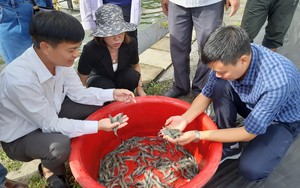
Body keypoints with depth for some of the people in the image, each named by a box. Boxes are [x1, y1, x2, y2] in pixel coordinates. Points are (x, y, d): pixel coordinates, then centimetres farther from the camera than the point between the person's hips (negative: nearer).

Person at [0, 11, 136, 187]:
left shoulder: (59, 58, -19)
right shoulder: (20, 79, -38)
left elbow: (79, 93, -5)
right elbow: (51, 125, -28)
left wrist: (112, 94, -15)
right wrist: (97, 126, -31)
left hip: (52, 114, 6)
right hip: (20, 137, -6)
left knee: (99, 106, -3)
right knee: (60, 146, -34)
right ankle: (50, 168, 4)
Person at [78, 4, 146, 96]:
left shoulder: (131, 43, -25)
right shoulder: (90, 50, -34)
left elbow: (136, 66, -3)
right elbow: (82, 81, -20)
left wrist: (139, 88, -7)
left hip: (121, 79, 3)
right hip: (98, 80, -3)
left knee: (132, 76, -30)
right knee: (105, 86, -36)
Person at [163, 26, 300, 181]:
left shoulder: (277, 82, -40)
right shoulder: (230, 57, -24)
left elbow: (249, 133, -29)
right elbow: (207, 93, -10)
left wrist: (197, 135, -31)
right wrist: (185, 118, -26)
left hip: (283, 120, -5)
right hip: (252, 105, 5)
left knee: (250, 169, -25)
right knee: (220, 85, -24)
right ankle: (229, 146, -5)